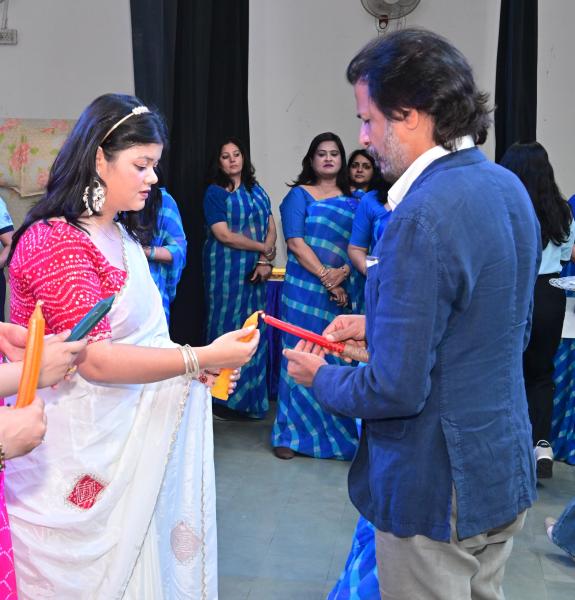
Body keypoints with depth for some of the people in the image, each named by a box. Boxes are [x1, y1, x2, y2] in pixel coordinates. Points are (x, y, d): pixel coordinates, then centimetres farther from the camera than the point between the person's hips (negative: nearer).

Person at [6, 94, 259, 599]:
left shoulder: (120, 236, 10)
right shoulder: (57, 242, -18)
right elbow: (95, 359, -24)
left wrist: (202, 368, 1)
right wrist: (201, 358, -24)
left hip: (119, 438, 8)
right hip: (73, 449, -8)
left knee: (125, 558, 16)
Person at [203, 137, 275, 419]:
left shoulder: (256, 190, 13)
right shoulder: (215, 192, -2)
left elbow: (271, 227, 7)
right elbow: (223, 234, -11)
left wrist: (265, 261, -9)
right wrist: (264, 249, -8)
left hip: (256, 271, 5)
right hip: (227, 270, -4)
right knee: (227, 327, -1)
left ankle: (251, 397, 17)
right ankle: (225, 399, 8)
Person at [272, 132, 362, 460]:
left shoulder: (353, 201, 14)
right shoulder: (299, 195, 3)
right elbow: (296, 243, -7)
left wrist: (344, 271, -13)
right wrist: (327, 279, -13)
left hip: (345, 291, 3)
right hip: (306, 289, -3)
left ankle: (340, 431, 15)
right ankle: (292, 433, 8)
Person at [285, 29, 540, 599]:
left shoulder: (421, 218, -27)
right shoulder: (509, 188, 2)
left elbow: (395, 390, -26)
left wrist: (319, 376, -7)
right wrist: (379, 325, 10)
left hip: (436, 490, -8)